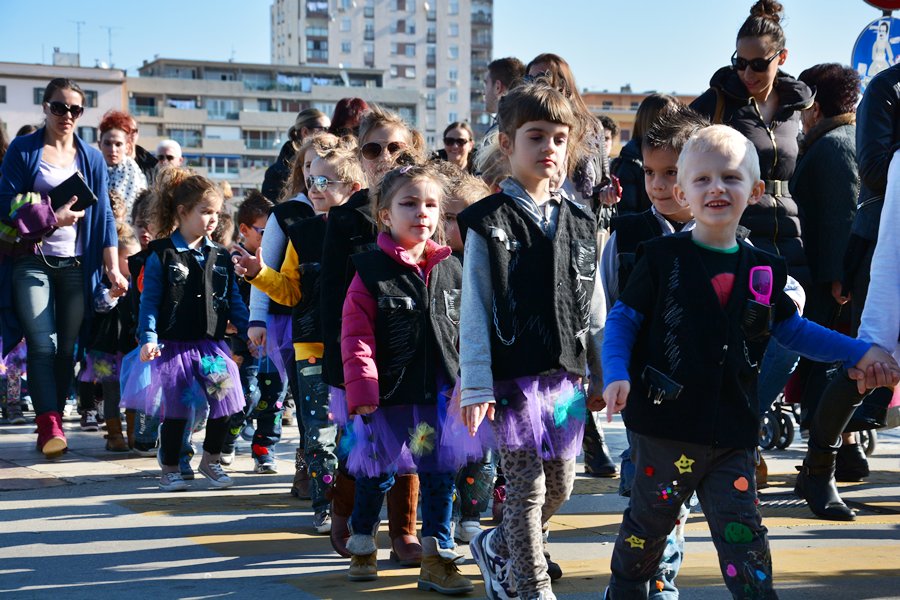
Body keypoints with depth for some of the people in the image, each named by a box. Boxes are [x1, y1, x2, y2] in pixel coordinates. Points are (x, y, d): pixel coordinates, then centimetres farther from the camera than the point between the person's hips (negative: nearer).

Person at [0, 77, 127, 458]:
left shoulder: (92, 158, 10)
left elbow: (103, 214, 8)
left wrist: (113, 268, 1)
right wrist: (54, 217, -12)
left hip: (76, 264, 3)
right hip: (32, 261, -3)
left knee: (67, 348, 4)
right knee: (43, 345, -12)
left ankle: (53, 420, 12)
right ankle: (49, 426, -15)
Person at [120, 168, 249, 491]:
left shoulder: (220, 257, 9)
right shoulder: (162, 255, -5)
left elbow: (234, 300, 13)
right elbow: (149, 301, -7)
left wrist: (250, 331, 4)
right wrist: (148, 338, -17)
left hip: (210, 345, 4)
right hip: (172, 346, -4)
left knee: (224, 404, -1)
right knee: (175, 411, 4)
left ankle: (210, 461, 21)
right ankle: (170, 470, 20)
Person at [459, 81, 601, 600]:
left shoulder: (580, 222, 9)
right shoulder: (489, 222, -5)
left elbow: (594, 305, 12)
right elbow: (474, 311, -8)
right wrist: (475, 386, -13)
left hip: (566, 373, 5)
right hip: (513, 375, -5)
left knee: (560, 487, 13)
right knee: (527, 488, -2)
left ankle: (496, 547, 36)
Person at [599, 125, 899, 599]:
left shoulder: (763, 271, 6)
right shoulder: (662, 258, -4)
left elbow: (793, 330, 19)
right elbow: (622, 320, -1)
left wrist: (858, 353, 13)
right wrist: (616, 375, -16)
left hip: (732, 434, 2)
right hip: (665, 425, -2)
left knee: (743, 535, 4)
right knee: (649, 521, 13)